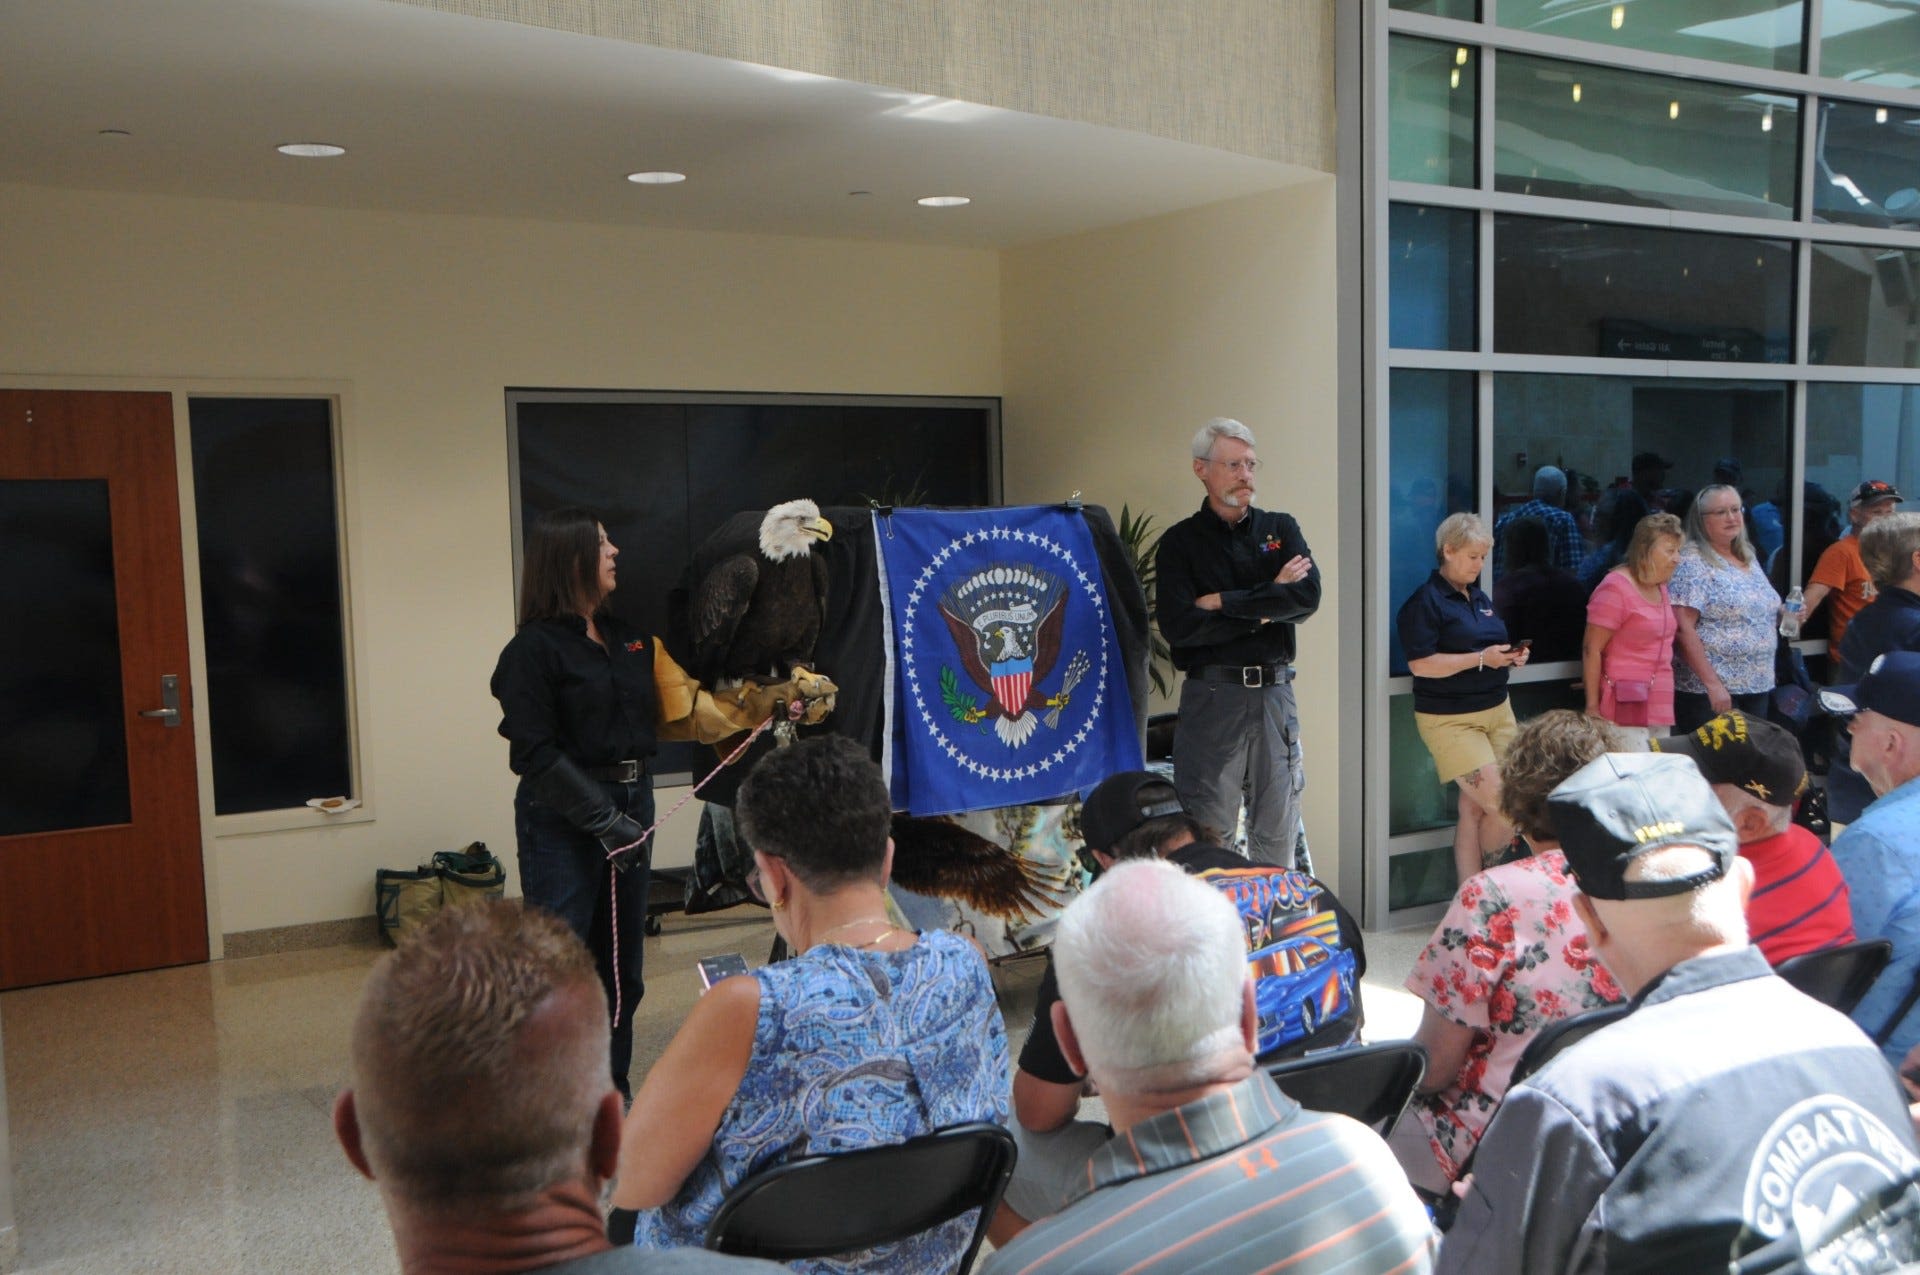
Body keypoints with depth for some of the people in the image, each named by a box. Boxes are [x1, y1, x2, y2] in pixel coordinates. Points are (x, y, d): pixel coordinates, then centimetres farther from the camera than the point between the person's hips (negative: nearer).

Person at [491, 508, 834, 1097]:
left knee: (620, 960, 14)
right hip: (561, 818, -7)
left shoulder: (633, 640, 12)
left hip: (630, 805, 7)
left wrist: (775, 698, 3)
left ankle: (611, 1088, 27)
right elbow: (534, 753, -13)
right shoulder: (534, 648, -9)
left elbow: (688, 709, 11)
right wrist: (603, 819, -16)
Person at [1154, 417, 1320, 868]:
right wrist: (1265, 605, -8)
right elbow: (1178, 626, -13)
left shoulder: (1281, 529, 11)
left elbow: (1307, 595, -7)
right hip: (1211, 695, -3)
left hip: (1275, 692, 3)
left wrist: (1225, 603, -10)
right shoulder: (1180, 542, 2)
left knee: (1278, 834, 8)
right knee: (1208, 833, -1)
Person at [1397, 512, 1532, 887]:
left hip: (1497, 711, 7)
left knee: (1474, 809, 4)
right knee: (1503, 808, -12)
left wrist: (1511, 657, 5)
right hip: (1450, 719, -7)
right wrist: (1481, 659, -20)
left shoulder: (1481, 599, 17)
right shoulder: (1425, 602, -10)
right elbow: (1421, 664, -18)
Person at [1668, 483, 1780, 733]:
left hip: (1758, 688, 8)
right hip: (1708, 692, -8)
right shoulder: (1692, 562, -10)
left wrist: (1784, 616, 5)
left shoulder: (1749, 558, 14)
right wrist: (1713, 684, -21)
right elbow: (1682, 629, -17)